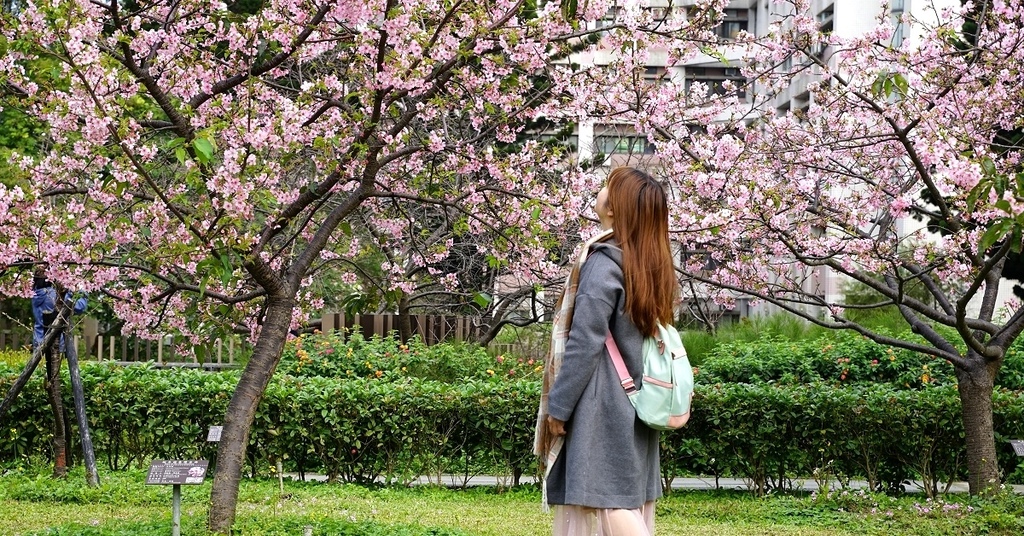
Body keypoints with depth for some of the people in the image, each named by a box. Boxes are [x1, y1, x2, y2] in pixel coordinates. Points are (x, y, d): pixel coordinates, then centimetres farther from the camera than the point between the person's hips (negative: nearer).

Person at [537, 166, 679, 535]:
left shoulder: (605, 263, -16)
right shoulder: (655, 265, 9)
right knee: (632, 499, 10)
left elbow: (585, 343, -19)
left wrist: (558, 406, -12)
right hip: (637, 406, 8)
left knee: (603, 499, -5)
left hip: (603, 407, -8)